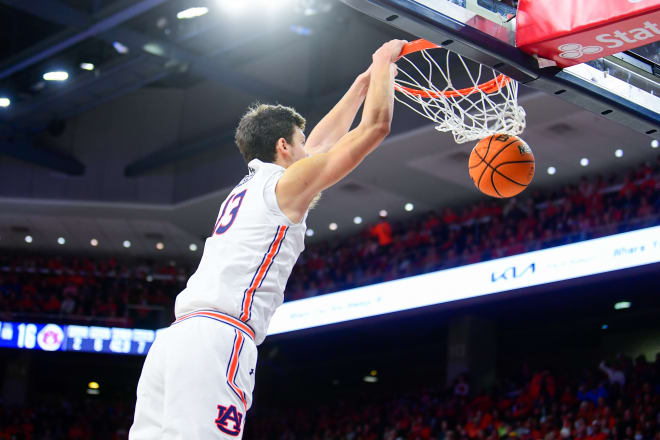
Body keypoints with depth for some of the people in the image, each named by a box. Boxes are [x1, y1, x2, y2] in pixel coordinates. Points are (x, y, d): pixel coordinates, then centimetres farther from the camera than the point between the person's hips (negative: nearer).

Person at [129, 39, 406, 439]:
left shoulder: (247, 189, 30)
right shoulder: (286, 183, 7)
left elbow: (323, 141, 44)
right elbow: (375, 127, 10)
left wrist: (364, 82, 51)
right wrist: (383, 63, 27)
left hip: (174, 339, 9)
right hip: (217, 342, -8)